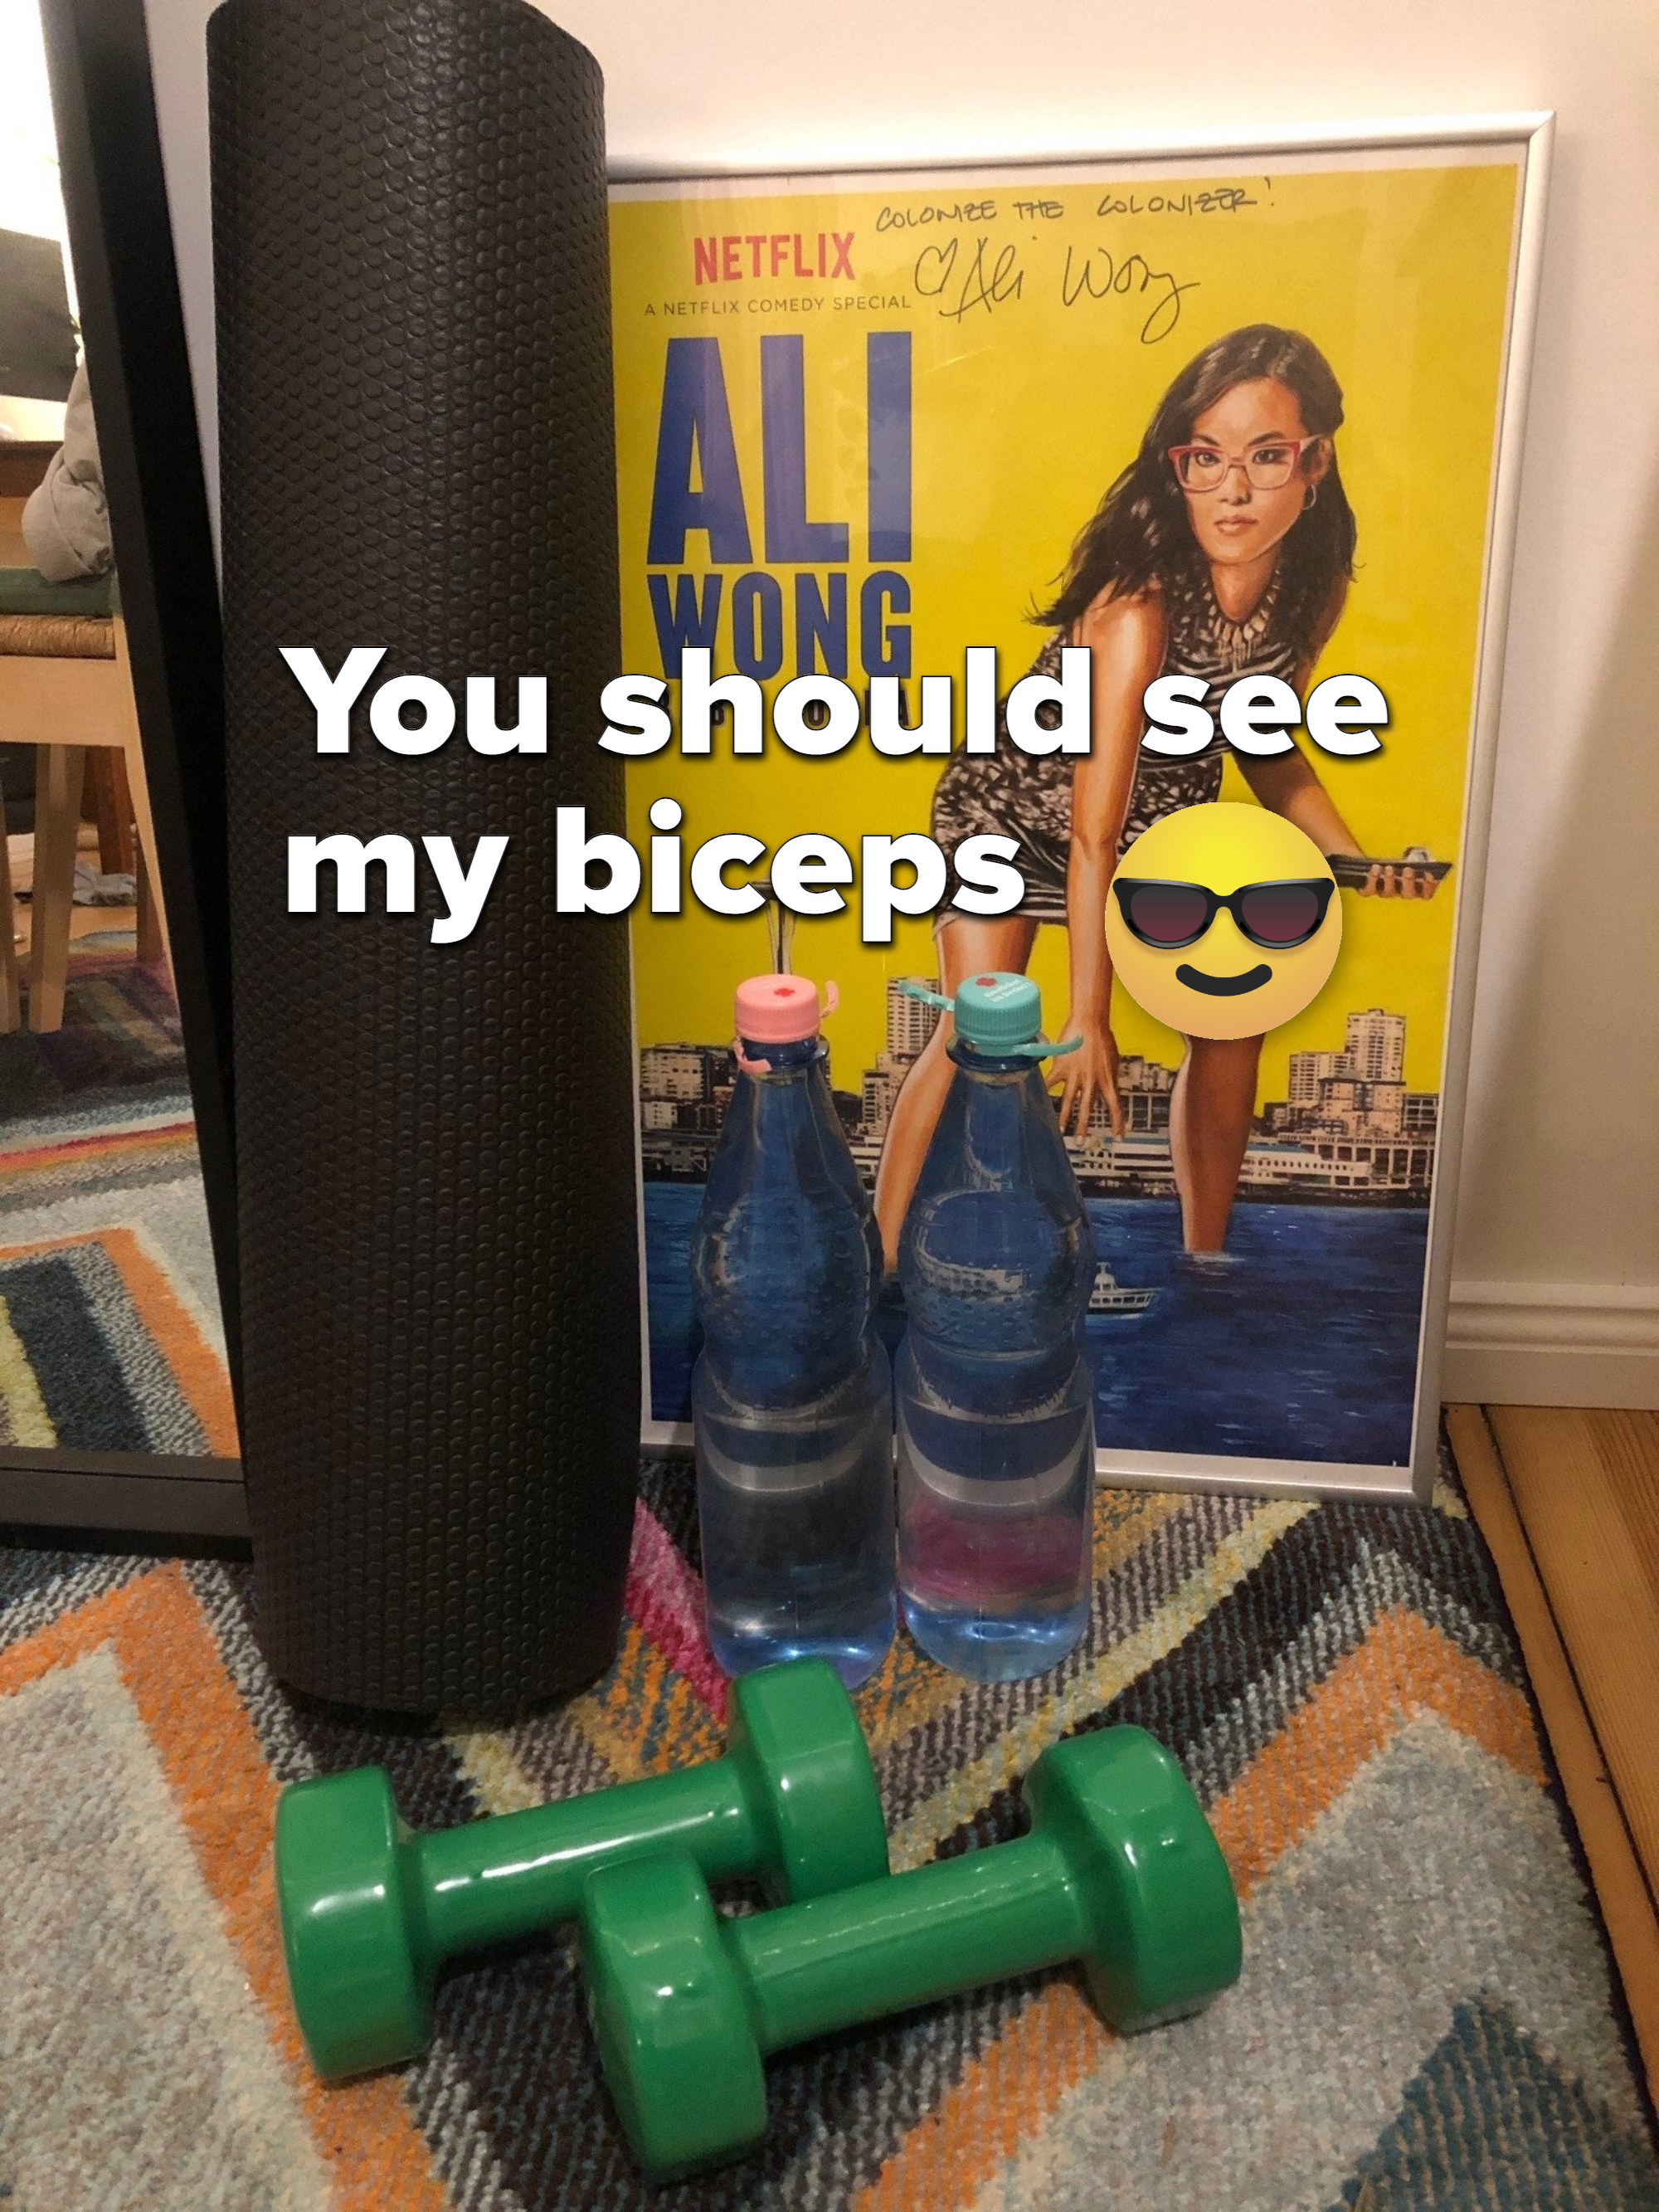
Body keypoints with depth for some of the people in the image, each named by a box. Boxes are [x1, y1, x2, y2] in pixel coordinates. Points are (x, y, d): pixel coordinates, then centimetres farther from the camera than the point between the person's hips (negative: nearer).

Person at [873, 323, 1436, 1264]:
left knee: (1235, 1017, 2)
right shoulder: (1139, 606, -35)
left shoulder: (1316, 591, -14)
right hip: (1017, 800, -6)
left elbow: (1265, 743, 4)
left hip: (1164, 812, 6)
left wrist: (1359, 859, -9)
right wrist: (1089, 1016, -28)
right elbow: (1092, 835, -32)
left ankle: (1204, 1264, 19)